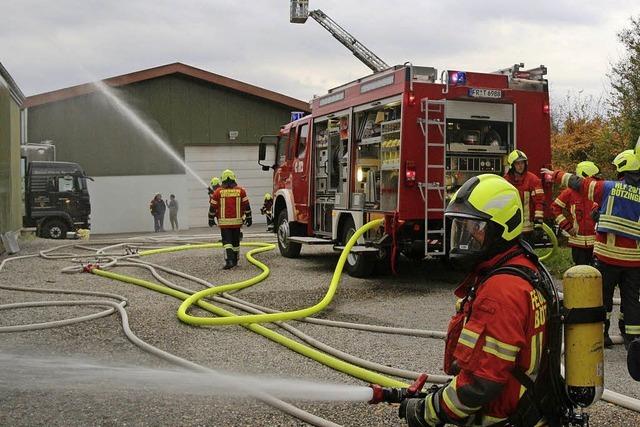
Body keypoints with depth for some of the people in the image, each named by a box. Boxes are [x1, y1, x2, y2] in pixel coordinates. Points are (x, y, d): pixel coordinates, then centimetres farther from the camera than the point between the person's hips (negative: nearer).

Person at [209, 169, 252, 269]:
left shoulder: (218, 192, -2)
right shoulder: (240, 190, 2)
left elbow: (213, 207, 2)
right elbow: (246, 206, 2)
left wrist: (211, 219, 13)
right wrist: (248, 218, 10)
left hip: (224, 222, -2)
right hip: (237, 221, 2)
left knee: (227, 241, -3)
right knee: (235, 241, 14)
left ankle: (229, 260, -20)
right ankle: (235, 260, 25)